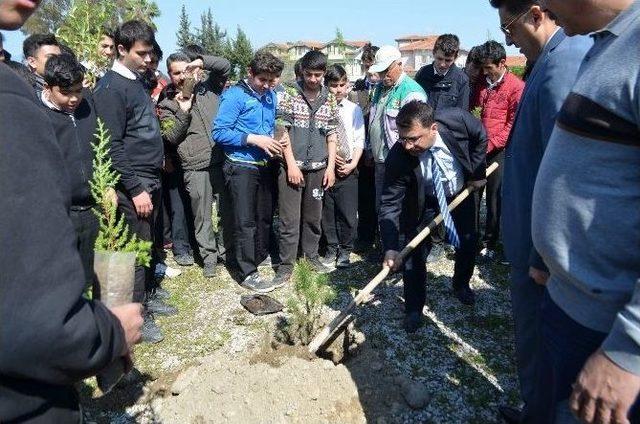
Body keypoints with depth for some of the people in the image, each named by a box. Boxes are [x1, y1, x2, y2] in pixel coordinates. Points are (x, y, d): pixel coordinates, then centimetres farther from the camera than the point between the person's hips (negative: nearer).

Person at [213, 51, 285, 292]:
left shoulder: (271, 96, 9)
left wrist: (273, 140, 1)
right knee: (245, 222, -4)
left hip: (264, 165, 7)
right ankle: (248, 273, 4)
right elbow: (219, 132, -17)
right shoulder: (235, 96, -11)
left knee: (265, 217, 15)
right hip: (241, 167, -7)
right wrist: (255, 139, -20)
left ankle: (260, 260, 32)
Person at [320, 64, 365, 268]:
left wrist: (353, 163, -6)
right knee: (327, 211, 8)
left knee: (348, 212, 3)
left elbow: (359, 140, 4)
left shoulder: (354, 109, 4)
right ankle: (331, 248, 25)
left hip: (349, 168, 1)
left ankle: (345, 250, 19)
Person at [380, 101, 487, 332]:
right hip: (423, 202, -2)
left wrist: (477, 171, -12)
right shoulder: (397, 158, -36)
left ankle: (461, 285, 45)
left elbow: (480, 136, -9)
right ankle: (413, 309, 15)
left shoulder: (457, 120, -34)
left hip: (461, 192, 3)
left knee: (469, 242, 15)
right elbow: (390, 204, -31)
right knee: (413, 252, -6)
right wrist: (391, 247, -39)